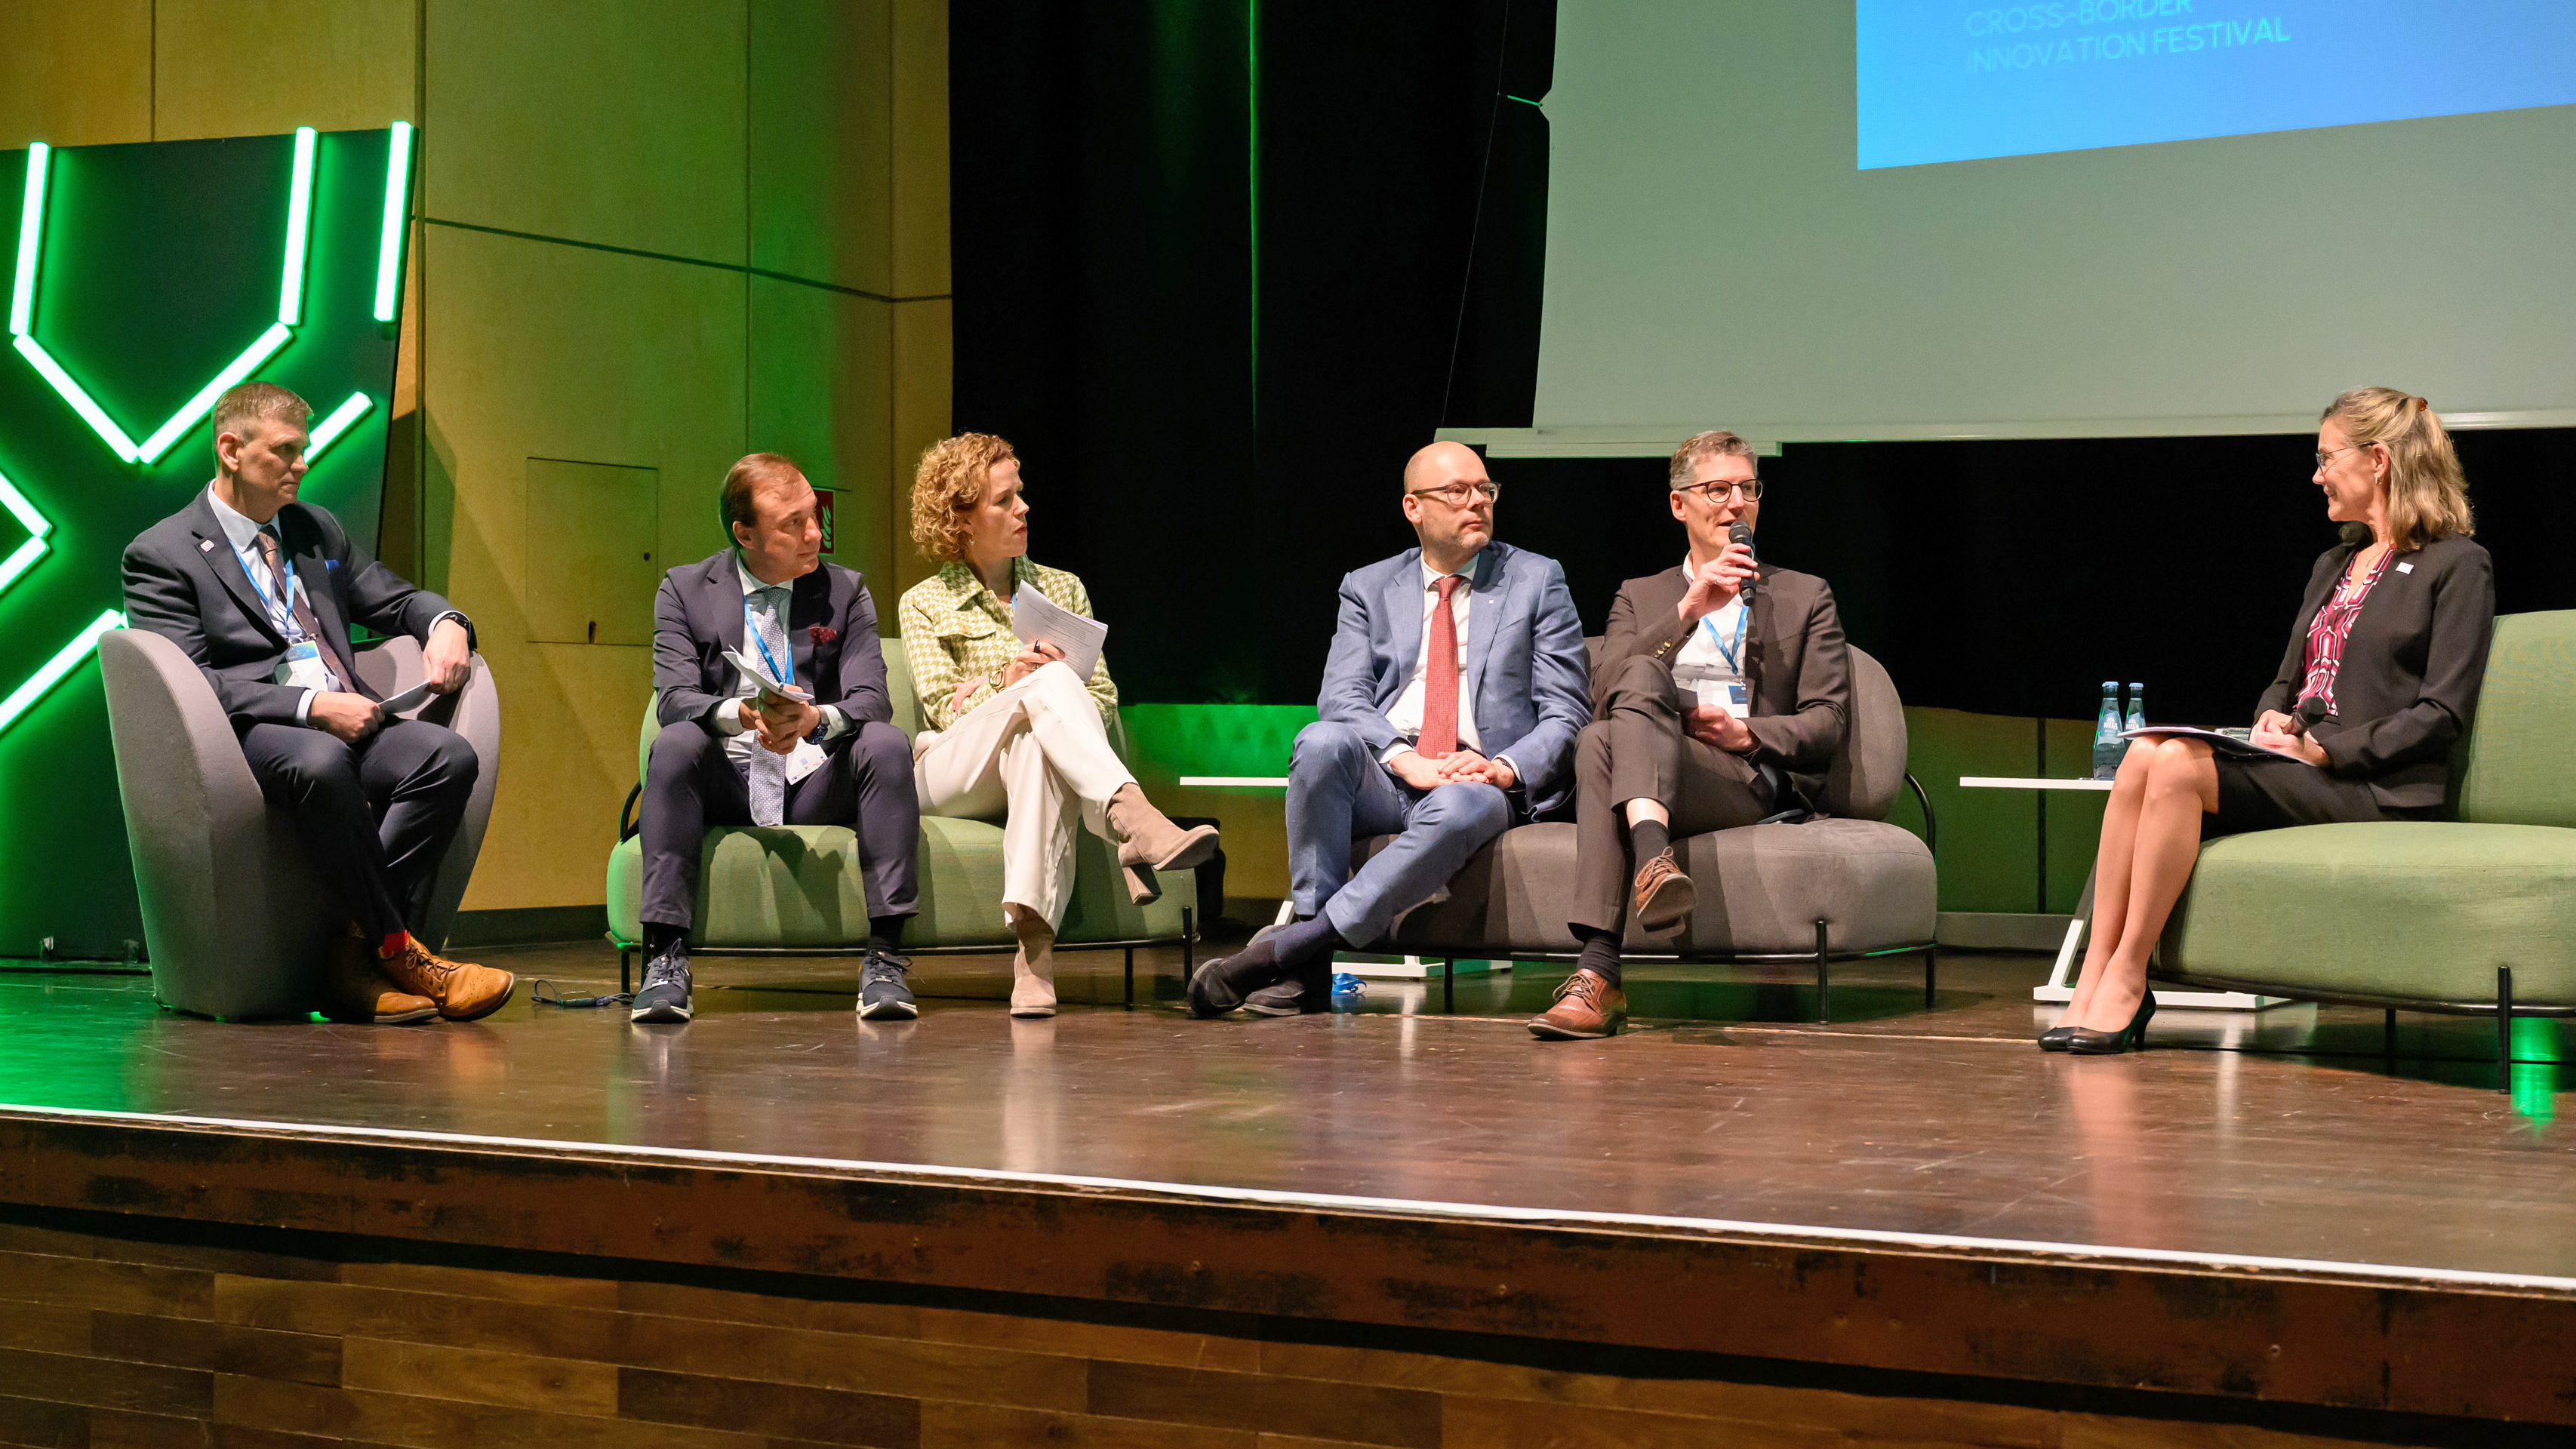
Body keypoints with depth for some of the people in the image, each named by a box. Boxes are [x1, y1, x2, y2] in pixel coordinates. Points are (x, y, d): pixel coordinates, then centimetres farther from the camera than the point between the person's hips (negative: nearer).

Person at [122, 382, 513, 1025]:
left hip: (345, 724, 6)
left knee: (448, 754, -26)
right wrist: (311, 706, -19)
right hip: (248, 736, -6)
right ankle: (398, 951, -26)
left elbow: (396, 599, 31)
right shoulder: (161, 555, 3)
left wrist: (445, 625, 5)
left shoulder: (317, 528, 24)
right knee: (321, 762, -40)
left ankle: (356, 953, -27)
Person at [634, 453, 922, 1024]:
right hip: (727, 785, -1)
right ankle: (665, 958, -33)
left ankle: (884, 957, -31)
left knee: (886, 743, -28)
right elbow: (675, 700, -7)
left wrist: (816, 717, -28)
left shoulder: (845, 591, 9)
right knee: (675, 743, -31)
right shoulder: (684, 590, 6)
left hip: (818, 785, 1)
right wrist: (742, 714, -30)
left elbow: (872, 699, -4)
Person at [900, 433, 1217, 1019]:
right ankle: (1137, 824, -60)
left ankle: (1034, 940, -60)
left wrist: (1047, 704, -9)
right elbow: (944, 708, 1)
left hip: (1031, 763, 2)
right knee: (1049, 680, -34)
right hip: (953, 769, -1)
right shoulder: (924, 604, 14)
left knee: (1037, 746, -41)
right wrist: (1005, 684, -19)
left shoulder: (1063, 589, 22)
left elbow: (1104, 700, 13)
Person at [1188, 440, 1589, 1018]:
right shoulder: (1368, 587, 16)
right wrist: (1404, 759, -18)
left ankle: (1283, 949, -37)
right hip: (1382, 776, 1)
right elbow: (1341, 696, 2)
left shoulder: (1537, 581, 13)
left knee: (1459, 809, -39)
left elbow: (1565, 715, 7)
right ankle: (1309, 969, -31)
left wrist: (1504, 769, -13)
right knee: (1321, 741, -34)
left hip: (1477, 780, -1)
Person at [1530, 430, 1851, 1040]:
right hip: (1647, 778, 2)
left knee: (1603, 744, -34)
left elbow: (1826, 725, 11)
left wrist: (1746, 733, -8)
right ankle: (1653, 855, -56)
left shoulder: (1805, 597, 23)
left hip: (1751, 779, -2)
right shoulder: (1639, 597, 27)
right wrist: (1688, 610, -5)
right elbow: (1605, 692, 5)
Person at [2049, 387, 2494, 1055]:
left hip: (2372, 786, -7)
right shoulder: (2333, 566, 25)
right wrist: (2271, 719, 2)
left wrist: (2325, 749, -14)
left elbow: (2444, 712, -8)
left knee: (2178, 765, -29)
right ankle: (2095, 980, -28)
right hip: (2295, 765, 7)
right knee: (2143, 756, -22)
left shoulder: (2457, 565, 0)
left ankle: (2127, 979, -23)